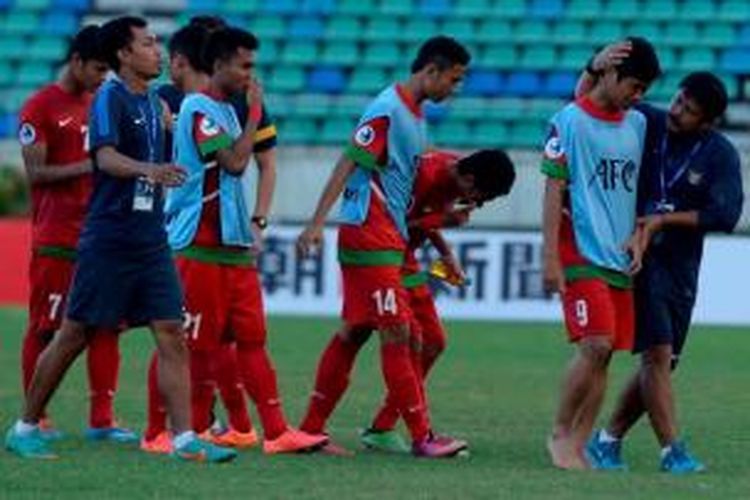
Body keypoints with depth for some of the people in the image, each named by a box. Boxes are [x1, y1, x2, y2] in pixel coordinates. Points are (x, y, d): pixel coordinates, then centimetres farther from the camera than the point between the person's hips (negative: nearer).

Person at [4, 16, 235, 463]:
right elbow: (106, 157, -28)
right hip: (108, 238, -7)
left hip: (151, 238, 7)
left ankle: (185, 439, -6)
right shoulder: (110, 98, -11)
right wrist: (148, 169, -43)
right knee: (75, 337, 1)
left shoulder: (152, 101, 13)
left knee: (172, 335, -4)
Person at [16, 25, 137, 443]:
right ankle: (34, 417, 8)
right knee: (45, 329, 0)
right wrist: (89, 165, -22)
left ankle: (102, 419, 2)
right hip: (55, 239, -6)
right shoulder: (41, 107, -6)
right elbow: (36, 173, -12)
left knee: (106, 326, 0)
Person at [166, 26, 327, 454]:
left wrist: (254, 223, 18)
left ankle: (277, 431, 2)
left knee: (252, 339, 4)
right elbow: (234, 162, -22)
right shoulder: (200, 109, -12)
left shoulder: (227, 110, 18)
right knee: (198, 344, -4)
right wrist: (254, 113, -13)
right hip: (202, 247, -9)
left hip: (235, 245, 9)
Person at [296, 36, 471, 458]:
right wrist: (318, 223, -24)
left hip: (389, 239, 10)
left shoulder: (415, 114, 14)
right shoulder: (386, 110, -15)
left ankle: (311, 430, 14)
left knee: (354, 332, 10)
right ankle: (422, 437, -5)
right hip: (369, 236, -10)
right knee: (397, 334, -7)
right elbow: (348, 165, -18)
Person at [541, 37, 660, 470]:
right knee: (595, 345, -16)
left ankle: (578, 447, 7)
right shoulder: (570, 121, -5)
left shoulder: (638, 124, 14)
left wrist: (637, 235, 4)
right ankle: (560, 433, -2)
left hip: (620, 258, 6)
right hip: (581, 254, -6)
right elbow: (555, 190, -7)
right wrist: (551, 258, -12)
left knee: (605, 353, 3)